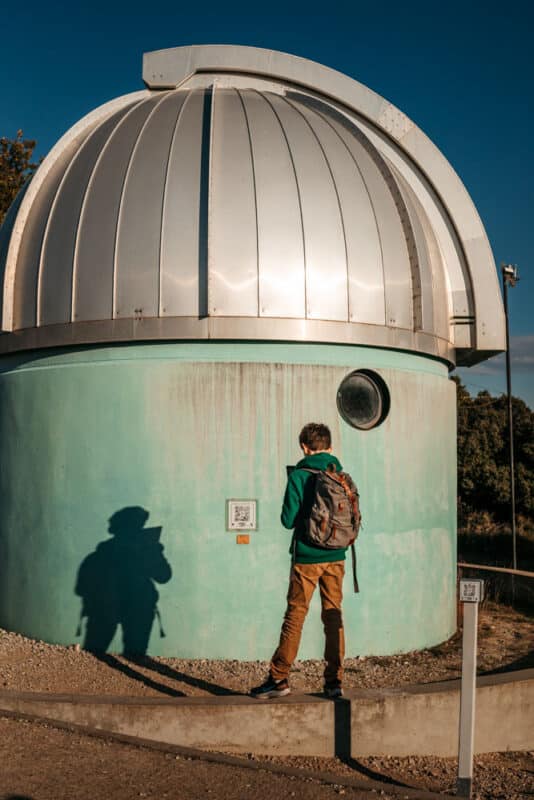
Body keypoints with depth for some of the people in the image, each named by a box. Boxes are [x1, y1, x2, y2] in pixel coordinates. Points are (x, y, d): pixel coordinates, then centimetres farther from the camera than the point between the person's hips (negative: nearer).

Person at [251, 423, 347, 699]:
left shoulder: (298, 476, -8)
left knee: (295, 616, 3)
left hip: (306, 558, -3)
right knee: (333, 616, 9)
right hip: (335, 557, 4)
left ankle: (279, 678, 9)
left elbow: (288, 519, -10)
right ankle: (334, 681, 11)